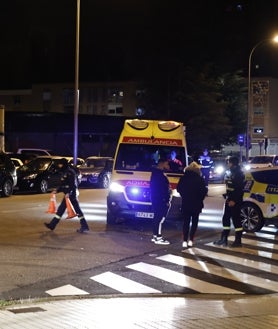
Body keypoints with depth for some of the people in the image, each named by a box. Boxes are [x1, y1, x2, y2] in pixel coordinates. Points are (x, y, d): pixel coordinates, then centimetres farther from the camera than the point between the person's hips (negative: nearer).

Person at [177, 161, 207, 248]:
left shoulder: (183, 178, -1)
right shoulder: (199, 179, -7)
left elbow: (178, 188, 1)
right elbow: (204, 190, -11)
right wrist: (200, 198, 4)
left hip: (185, 203, 2)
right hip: (196, 203, -2)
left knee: (186, 222, 8)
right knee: (194, 221, 10)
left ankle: (185, 241, -3)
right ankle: (190, 240, 3)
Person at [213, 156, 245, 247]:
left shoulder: (239, 174, -14)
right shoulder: (230, 173, 14)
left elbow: (239, 189, -20)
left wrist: (234, 200, -22)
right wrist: (227, 196, 13)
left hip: (235, 201, -9)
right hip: (229, 199, 9)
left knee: (236, 219, -4)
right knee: (226, 219, 11)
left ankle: (238, 241, 2)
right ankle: (224, 239, 17)